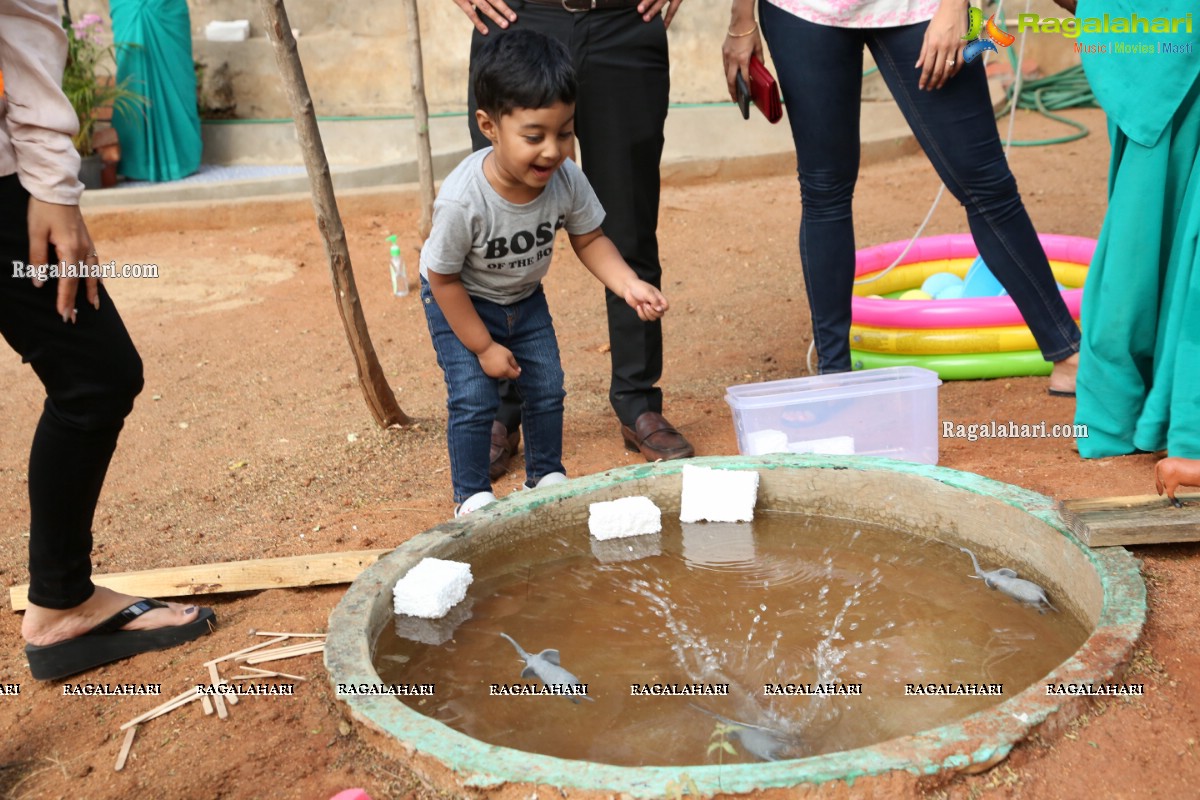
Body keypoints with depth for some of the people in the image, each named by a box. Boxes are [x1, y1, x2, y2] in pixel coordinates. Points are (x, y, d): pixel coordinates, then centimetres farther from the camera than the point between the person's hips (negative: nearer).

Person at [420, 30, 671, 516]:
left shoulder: (566, 178, -27)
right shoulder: (462, 199, -38)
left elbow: (589, 240, -8)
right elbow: (443, 278, -23)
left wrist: (629, 285, -25)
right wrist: (482, 347, -16)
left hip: (525, 297, 4)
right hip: (460, 301, -4)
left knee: (547, 389, 6)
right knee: (474, 399, -9)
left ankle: (546, 476, 29)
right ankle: (472, 496, 12)